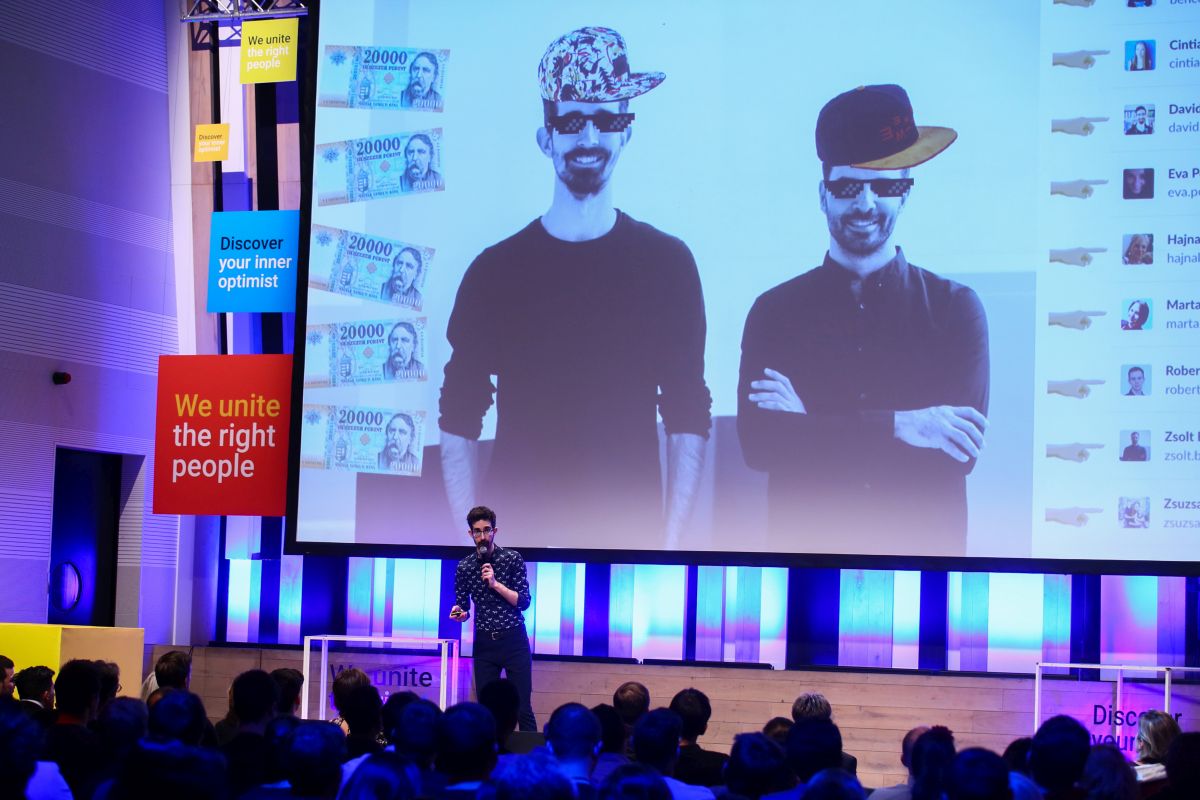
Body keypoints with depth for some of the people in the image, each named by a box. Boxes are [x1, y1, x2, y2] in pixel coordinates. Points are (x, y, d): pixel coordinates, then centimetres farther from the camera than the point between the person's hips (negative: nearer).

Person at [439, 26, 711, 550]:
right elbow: (459, 421, 4)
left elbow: (687, 418, 3)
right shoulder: (496, 269, 3)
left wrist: (671, 538, -6)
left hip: (630, 534, 0)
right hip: (514, 532, 0)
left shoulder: (666, 263, 4)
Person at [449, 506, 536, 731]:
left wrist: (495, 584, -17)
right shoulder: (464, 567, 3)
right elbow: (463, 609, 11)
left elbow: (523, 602, -7)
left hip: (514, 639, -2)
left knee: (522, 707, -4)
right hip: (484, 643, 3)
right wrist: (459, 614, -12)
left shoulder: (512, 558, -3)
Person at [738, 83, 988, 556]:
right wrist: (894, 427, -20)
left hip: (922, 543, 0)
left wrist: (814, 429, -16)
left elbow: (960, 452, -12)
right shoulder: (775, 310, 1)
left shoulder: (955, 308, 0)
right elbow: (758, 444, -12)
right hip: (804, 542, 0)